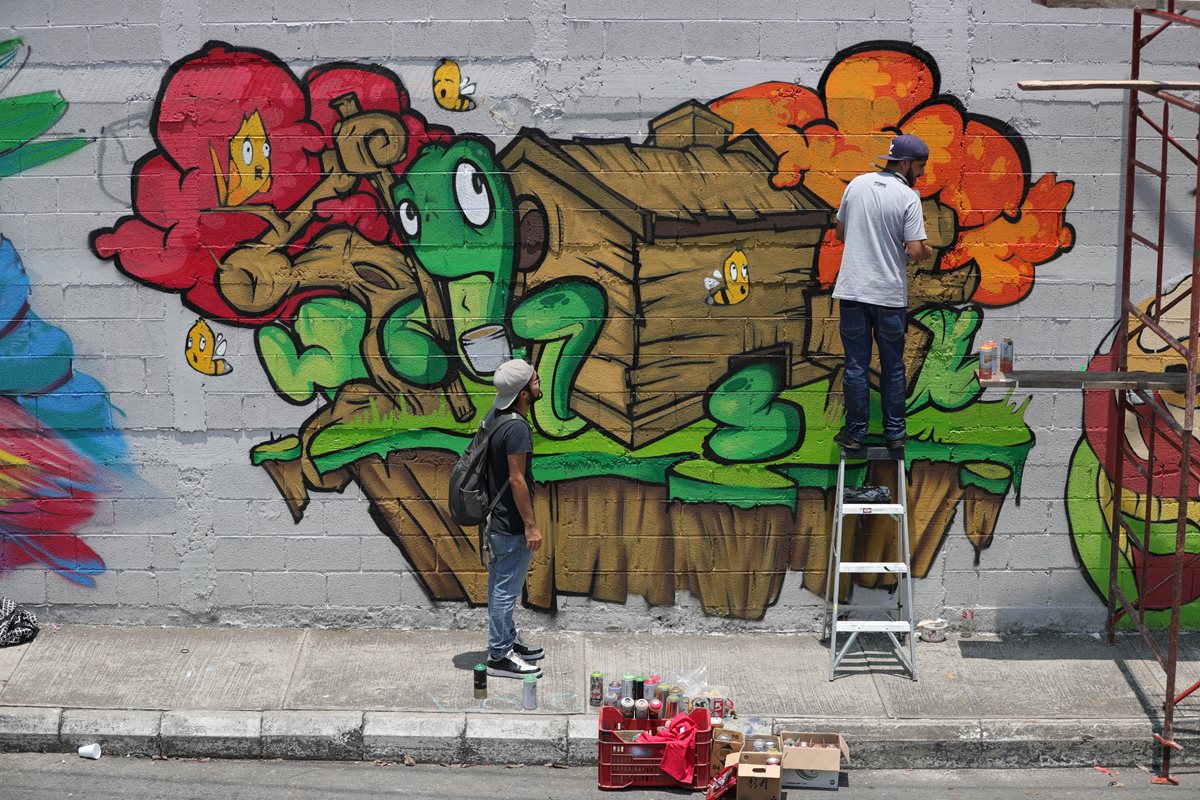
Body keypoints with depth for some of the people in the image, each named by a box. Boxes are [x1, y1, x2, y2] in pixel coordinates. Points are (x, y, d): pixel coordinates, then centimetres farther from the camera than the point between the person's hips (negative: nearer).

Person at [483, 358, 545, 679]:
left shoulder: (495, 415, 4)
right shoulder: (517, 428, -25)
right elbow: (516, 479, -24)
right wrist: (531, 525, -17)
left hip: (495, 517, 10)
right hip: (511, 523, -10)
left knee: (500, 584, 21)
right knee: (507, 588, 0)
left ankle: (508, 639, 35)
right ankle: (499, 656, 9)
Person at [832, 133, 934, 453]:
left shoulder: (856, 185, 2)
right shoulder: (908, 197, -11)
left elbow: (840, 232, 13)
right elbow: (915, 251, -15)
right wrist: (927, 252, 7)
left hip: (853, 291, 3)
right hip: (890, 294, -2)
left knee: (856, 365, 7)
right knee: (893, 367, 10)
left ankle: (855, 433, 11)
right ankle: (895, 433, 16)